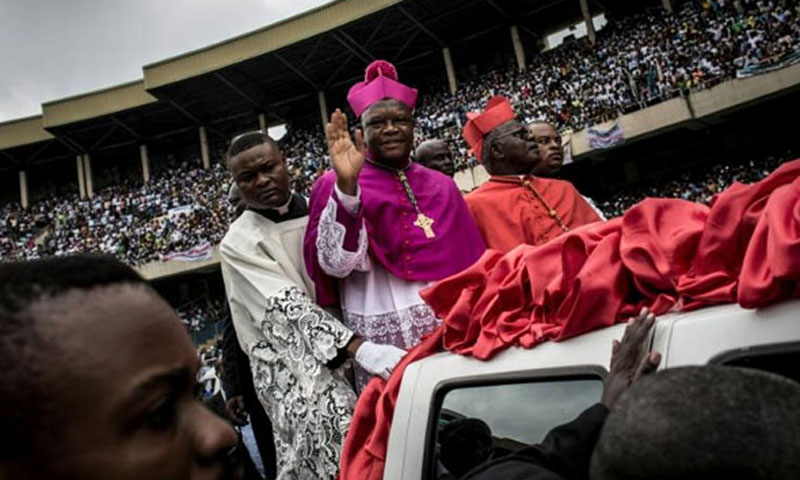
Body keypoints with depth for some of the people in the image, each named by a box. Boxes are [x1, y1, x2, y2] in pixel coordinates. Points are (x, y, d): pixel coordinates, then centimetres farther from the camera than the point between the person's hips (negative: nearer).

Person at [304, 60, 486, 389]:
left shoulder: (442, 187, 14)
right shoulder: (337, 186, -1)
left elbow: (472, 265, 16)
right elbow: (335, 263, -16)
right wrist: (346, 186, -24)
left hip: (454, 325, 4)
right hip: (387, 337, -4)